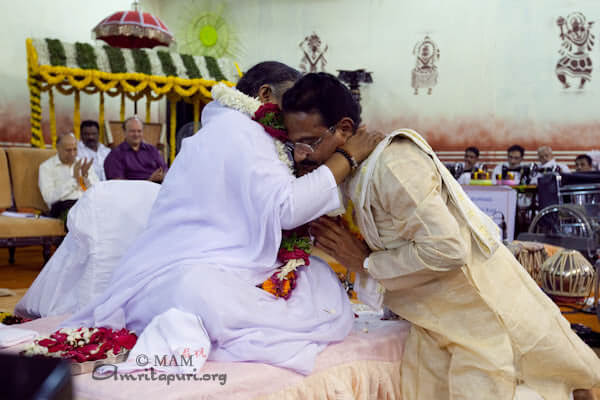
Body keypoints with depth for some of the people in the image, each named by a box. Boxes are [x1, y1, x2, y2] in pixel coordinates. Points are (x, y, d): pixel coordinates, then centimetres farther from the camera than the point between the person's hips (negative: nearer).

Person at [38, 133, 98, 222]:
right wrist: (74, 179, -7)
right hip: (63, 206, -3)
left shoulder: (83, 163, 23)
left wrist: (86, 176, -4)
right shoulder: (46, 166, 10)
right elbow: (49, 198, -5)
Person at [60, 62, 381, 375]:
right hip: (198, 278, -11)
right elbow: (285, 207, -19)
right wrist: (347, 158, -9)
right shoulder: (236, 128, -9)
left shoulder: (225, 129, 22)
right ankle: (197, 328, -22)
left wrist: (327, 150, 10)